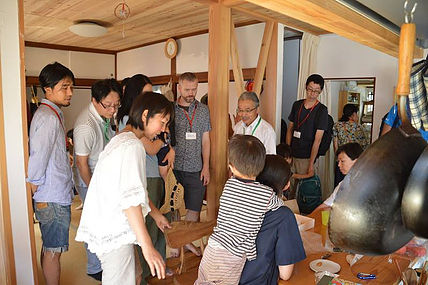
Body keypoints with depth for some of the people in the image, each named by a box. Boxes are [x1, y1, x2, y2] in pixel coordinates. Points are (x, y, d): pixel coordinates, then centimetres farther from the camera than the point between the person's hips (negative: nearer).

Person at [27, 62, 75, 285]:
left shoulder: (51, 113, 13)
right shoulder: (49, 117, -19)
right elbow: (38, 157, -22)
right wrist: (37, 193, -14)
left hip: (55, 195, 10)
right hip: (52, 199, -10)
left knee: (49, 248, 20)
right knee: (53, 250, 4)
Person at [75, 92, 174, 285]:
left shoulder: (120, 139, 14)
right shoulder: (132, 146, -20)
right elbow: (130, 197, -29)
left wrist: (156, 214, 24)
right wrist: (147, 247, -30)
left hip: (107, 227, 10)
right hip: (114, 233, -10)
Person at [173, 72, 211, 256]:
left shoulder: (203, 110, 7)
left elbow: (205, 140, 8)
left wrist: (206, 167, 3)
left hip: (196, 169, 2)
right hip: (174, 168, -2)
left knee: (194, 209, 9)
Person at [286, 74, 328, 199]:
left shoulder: (321, 110, -7)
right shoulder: (297, 105, 7)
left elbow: (317, 139, -11)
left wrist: (311, 164, -14)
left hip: (306, 157, -4)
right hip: (292, 154, 4)